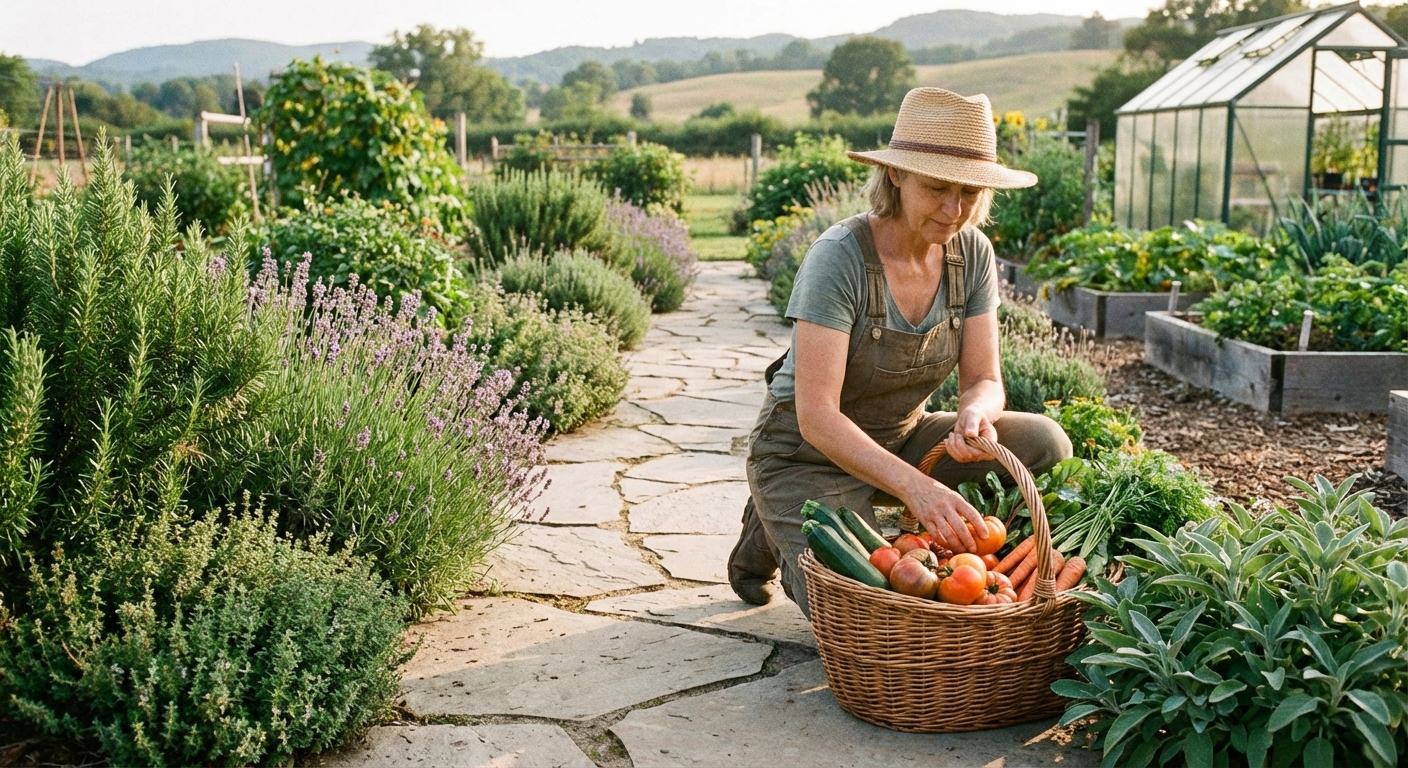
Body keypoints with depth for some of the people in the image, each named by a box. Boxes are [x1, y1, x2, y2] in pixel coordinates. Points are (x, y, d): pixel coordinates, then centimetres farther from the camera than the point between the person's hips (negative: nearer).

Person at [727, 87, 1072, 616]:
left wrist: (974, 414, -30)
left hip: (899, 442, 6)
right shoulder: (839, 256, -26)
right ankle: (769, 533, 7)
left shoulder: (972, 254, -8)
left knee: (1045, 444, -15)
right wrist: (915, 486, -43)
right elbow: (816, 417, -31)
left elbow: (983, 381, -5)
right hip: (809, 453, -6)